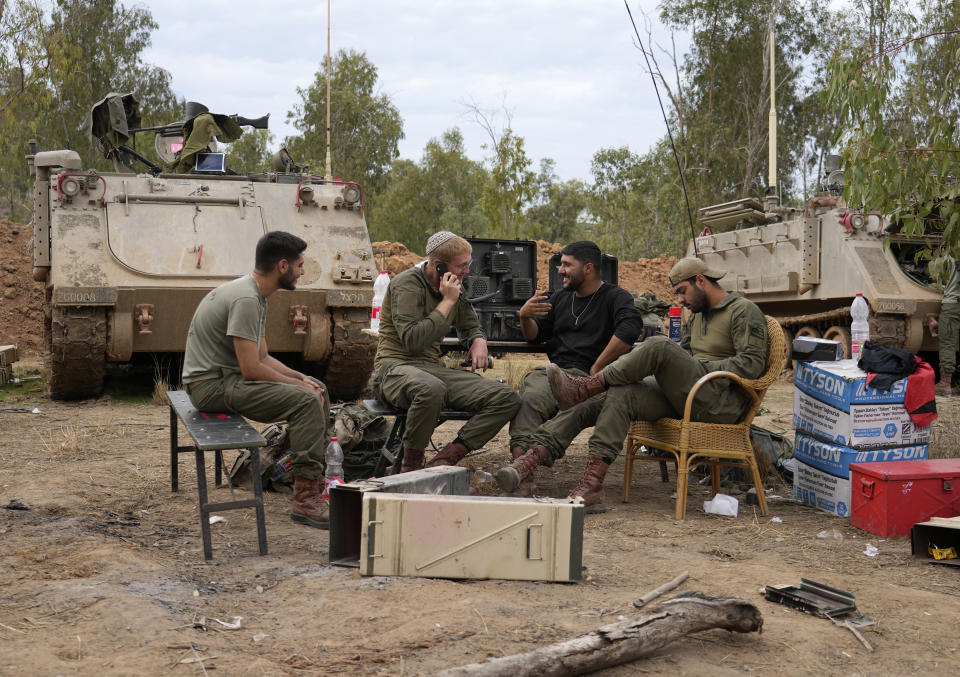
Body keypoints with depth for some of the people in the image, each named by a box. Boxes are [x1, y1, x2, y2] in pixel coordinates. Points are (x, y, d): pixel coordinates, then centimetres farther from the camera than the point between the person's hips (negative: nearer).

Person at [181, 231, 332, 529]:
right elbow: (251, 369, -24)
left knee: (318, 389, 13)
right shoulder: (246, 299, -21)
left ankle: (315, 474, 17)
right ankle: (306, 498, -24)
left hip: (227, 377, 11)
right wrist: (297, 384, -11)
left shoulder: (255, 295, 12)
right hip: (211, 385, -11)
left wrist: (300, 377, 3)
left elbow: (263, 357, 17)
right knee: (306, 400, -25)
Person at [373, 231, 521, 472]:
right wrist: (447, 302, -14)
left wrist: (479, 342, 7)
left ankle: (445, 460, -17)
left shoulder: (454, 289, 14)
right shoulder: (407, 284, -9)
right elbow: (412, 341, -20)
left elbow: (471, 326, 32)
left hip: (433, 368, 7)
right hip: (396, 368, -7)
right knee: (431, 389, -44)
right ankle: (410, 465, -21)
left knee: (508, 398, -12)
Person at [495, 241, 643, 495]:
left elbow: (630, 329, -15)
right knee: (527, 398, -30)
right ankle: (521, 469, -45)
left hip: (586, 376, -5)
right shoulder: (561, 298, 28)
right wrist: (525, 317, 6)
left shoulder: (615, 297, 6)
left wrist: (596, 369, -16)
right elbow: (535, 335, 30)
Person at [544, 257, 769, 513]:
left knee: (659, 347, -27)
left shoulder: (744, 311, 0)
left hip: (721, 402, -8)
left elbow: (752, 362, -12)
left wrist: (705, 370, -14)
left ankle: (582, 388, -20)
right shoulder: (698, 315, 26)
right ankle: (591, 486, -29)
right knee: (621, 396, -18)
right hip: (686, 396, 8)